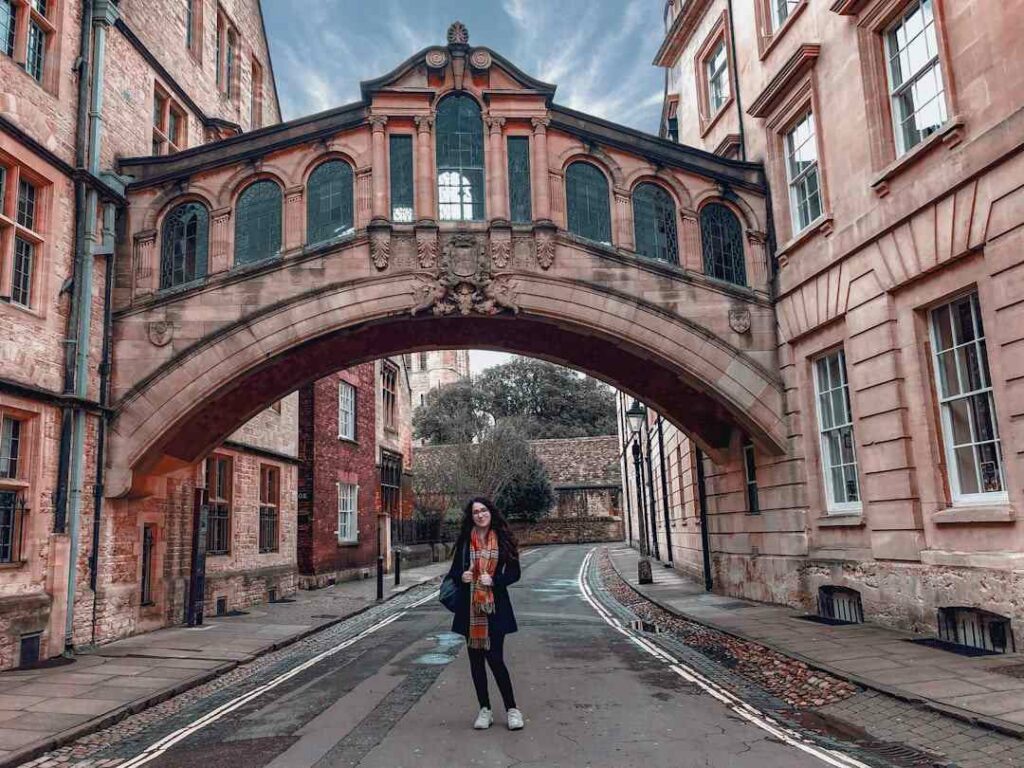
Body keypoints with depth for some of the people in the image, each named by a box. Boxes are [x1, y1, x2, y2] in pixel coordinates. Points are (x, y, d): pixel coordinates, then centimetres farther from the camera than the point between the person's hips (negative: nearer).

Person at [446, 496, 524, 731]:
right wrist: (461, 576, -10)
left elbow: (515, 572, 0)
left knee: (495, 658, -5)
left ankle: (512, 709, 12)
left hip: (495, 607, -3)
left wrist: (494, 580, -16)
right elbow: (454, 570, 12)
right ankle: (484, 710, 22)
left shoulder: (503, 539, -1)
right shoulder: (464, 541, 4)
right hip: (470, 607, 3)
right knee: (476, 659, 9)